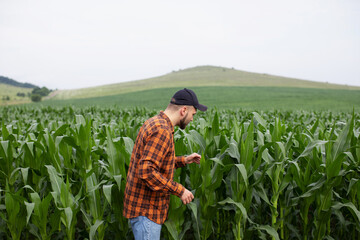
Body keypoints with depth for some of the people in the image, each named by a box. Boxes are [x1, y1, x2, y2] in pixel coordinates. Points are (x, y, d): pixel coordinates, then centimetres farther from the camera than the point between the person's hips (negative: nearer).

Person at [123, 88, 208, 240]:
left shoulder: (154, 123, 11)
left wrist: (183, 160, 14)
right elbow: (147, 171, -30)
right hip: (145, 210, -10)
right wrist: (179, 190, -23)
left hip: (146, 206, 10)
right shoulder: (162, 131, -22)